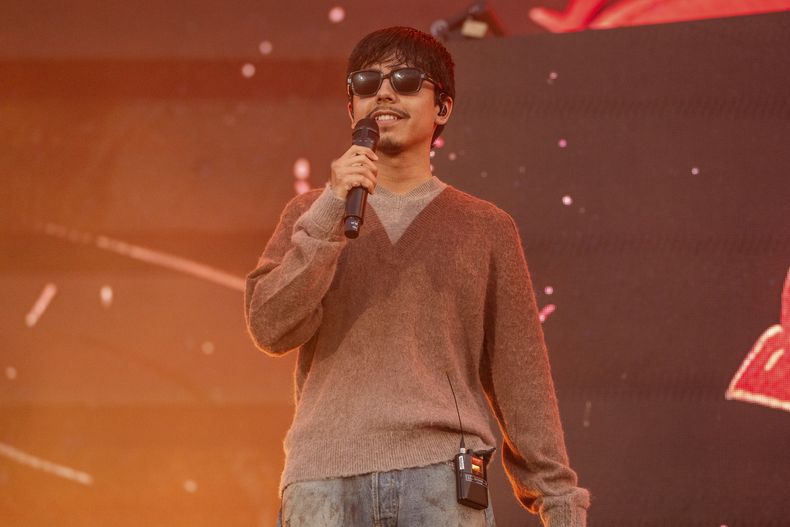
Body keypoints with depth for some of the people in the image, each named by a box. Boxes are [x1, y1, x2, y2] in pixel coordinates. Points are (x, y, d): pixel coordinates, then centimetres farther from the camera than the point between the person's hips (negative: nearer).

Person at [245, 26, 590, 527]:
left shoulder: (486, 228, 13)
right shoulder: (311, 214, 16)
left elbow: (521, 374, 10)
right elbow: (270, 327, 1)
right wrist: (331, 210, -7)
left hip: (443, 481, -1)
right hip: (324, 481, 1)